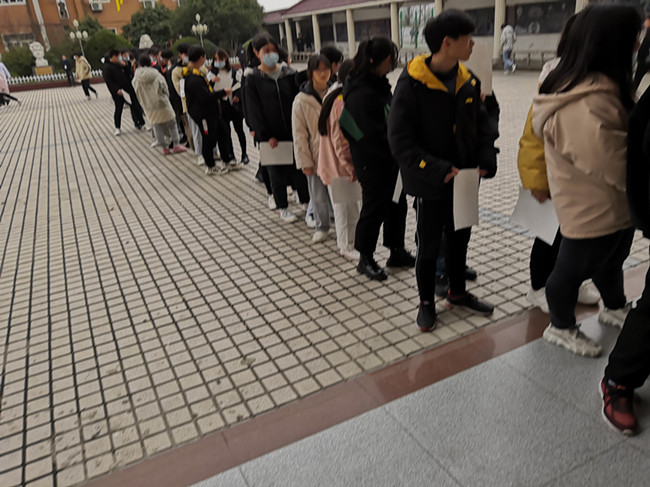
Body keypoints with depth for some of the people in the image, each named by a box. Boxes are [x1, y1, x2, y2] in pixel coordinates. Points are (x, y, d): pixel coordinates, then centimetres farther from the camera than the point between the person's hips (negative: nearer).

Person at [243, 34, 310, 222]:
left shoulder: (288, 74, 3)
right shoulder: (253, 79, -3)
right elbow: (253, 110, -6)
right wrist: (266, 135, -12)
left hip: (293, 131, 2)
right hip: (271, 134, -2)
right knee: (277, 171, 8)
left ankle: (306, 201, 29)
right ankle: (283, 207, 22)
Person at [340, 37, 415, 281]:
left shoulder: (378, 85, 9)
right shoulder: (361, 94, -22)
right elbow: (372, 136, -24)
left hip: (390, 160, 9)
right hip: (372, 163, -9)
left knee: (397, 204, 16)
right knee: (374, 210, 3)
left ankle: (397, 252, 32)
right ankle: (365, 260, 21)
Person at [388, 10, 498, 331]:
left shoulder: (468, 82, 1)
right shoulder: (412, 84, -18)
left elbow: (482, 123, 9)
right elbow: (401, 140, -21)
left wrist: (486, 158, -9)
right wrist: (438, 170, -26)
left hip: (463, 181, 6)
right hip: (430, 185, -6)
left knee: (460, 239, 20)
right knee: (428, 246, 9)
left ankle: (457, 293, 42)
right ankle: (426, 302, 30)